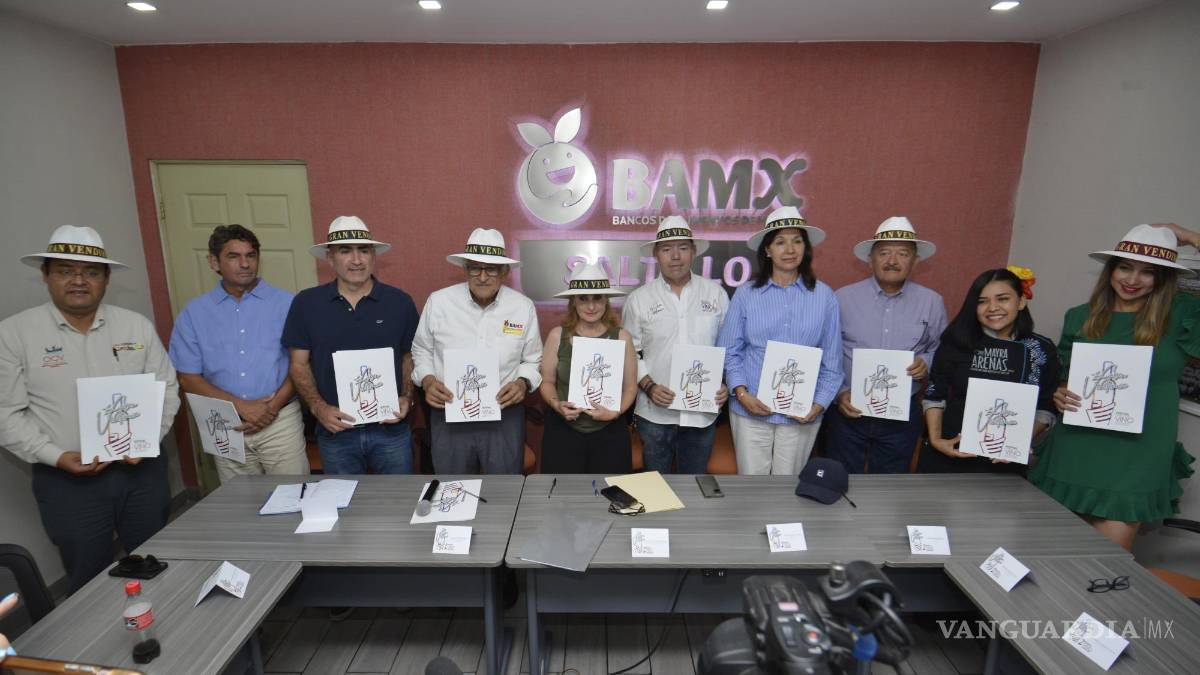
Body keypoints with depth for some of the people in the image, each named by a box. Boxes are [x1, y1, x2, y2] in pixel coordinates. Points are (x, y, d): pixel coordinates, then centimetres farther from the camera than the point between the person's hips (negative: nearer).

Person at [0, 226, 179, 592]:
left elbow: (166, 390, 4)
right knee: (90, 579, 11)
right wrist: (57, 457, -16)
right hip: (67, 480, -2)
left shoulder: (138, 325, 2)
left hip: (142, 470, 2)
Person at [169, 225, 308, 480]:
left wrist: (273, 406, -12)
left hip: (280, 421, -2)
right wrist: (241, 406, -10)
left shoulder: (286, 304, 0)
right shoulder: (194, 313, 5)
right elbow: (188, 378, 3)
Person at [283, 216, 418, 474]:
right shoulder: (306, 303, -2)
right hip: (335, 431, 1)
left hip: (391, 429, 0)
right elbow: (299, 364, 3)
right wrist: (318, 407, -11)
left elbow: (410, 357, 5)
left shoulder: (399, 302, -3)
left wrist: (407, 398, -10)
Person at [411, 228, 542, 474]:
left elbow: (533, 360, 7)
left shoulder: (524, 307, -5)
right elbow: (422, 350, 9)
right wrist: (427, 380, -9)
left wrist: (523, 383, -12)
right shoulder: (438, 302, -6)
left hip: (505, 416, 0)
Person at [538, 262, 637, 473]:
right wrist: (556, 404, -14)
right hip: (563, 431, 0)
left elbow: (630, 386, 2)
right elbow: (547, 381, 4)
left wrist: (616, 411, -15)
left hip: (610, 432, 0)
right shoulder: (557, 335, -3)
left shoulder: (621, 337, -3)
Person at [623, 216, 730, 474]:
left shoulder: (715, 293, 3)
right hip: (655, 412, -1)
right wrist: (648, 386, -12)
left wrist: (726, 384, -6)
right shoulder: (638, 299, 0)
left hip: (703, 411, 1)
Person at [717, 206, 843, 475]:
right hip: (751, 410, 0)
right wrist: (742, 393, -11)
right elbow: (730, 350, 1)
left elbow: (832, 360, 4)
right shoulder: (746, 294, -1)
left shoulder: (824, 296, 1)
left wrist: (820, 404, -5)